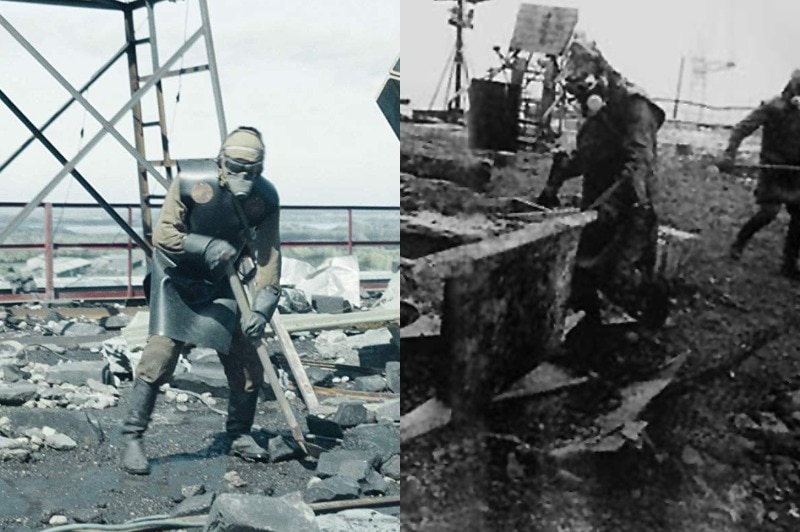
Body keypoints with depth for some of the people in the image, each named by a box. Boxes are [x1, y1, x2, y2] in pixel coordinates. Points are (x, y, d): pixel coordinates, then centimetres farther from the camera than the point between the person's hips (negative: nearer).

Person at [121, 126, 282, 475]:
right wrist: (206, 246, -34)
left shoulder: (265, 199, -15)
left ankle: (239, 435, 22)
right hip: (176, 279, -3)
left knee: (248, 365, 1)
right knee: (161, 354, -18)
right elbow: (162, 234, -19)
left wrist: (262, 308, -27)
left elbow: (268, 256, -16)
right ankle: (132, 438, -7)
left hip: (217, 286, 4)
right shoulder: (190, 181, -22)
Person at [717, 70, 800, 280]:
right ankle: (738, 243, 14)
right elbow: (742, 128, -16)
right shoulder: (771, 108, -11)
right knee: (769, 212, -13)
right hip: (773, 170, -5)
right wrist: (729, 155, -28)